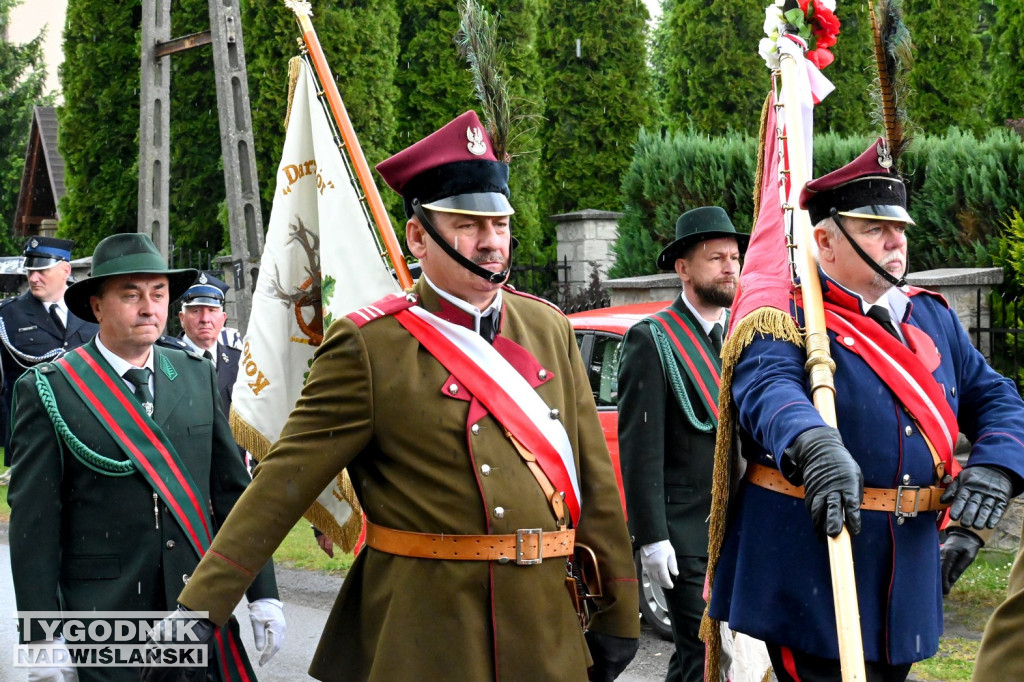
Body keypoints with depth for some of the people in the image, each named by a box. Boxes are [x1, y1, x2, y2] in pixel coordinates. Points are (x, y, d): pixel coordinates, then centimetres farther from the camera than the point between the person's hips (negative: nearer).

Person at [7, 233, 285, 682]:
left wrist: (263, 593, 6)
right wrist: (42, 636, -11)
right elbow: (33, 522, -7)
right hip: (103, 614, -3)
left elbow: (233, 489, 10)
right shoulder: (49, 390, -4)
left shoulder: (199, 376, 8)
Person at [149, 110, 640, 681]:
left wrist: (618, 613, 10)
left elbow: (592, 474, 10)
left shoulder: (548, 328, 7)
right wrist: (198, 609, -15)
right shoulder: (371, 345, -8)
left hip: (549, 633, 5)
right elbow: (285, 483, -10)